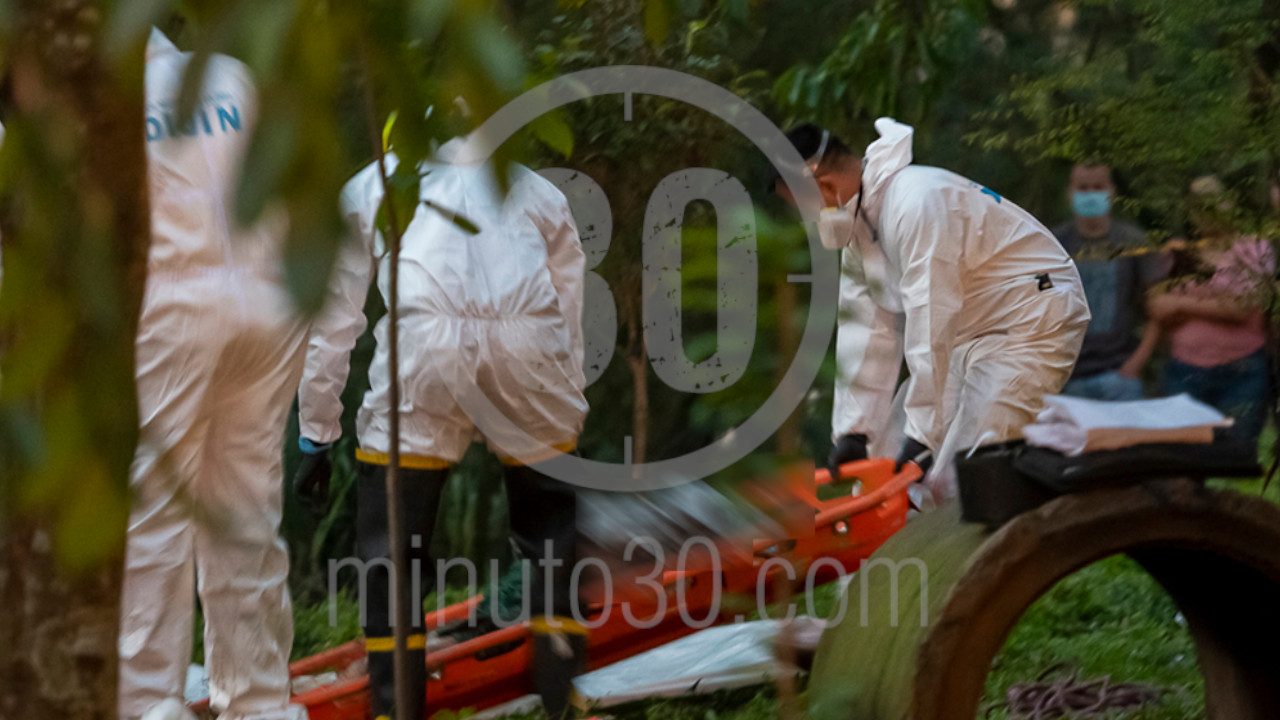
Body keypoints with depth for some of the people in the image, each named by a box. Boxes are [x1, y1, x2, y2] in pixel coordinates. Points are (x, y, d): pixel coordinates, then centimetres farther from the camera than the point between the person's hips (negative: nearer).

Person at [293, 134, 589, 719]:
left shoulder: (365, 189, 32)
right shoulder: (541, 193, 35)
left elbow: (332, 324, 29)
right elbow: (571, 325, 34)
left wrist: (316, 435, 34)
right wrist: (567, 425, 43)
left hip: (423, 343, -1)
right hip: (529, 350, 2)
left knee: (389, 552, 11)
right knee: (554, 532, 20)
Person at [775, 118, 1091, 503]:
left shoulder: (916, 203, -27)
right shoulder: (859, 219, 5)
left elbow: (931, 323, -30)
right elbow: (870, 327, 5)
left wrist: (922, 434, -28)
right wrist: (852, 430, 0)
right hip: (971, 334, 10)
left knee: (960, 483, -20)